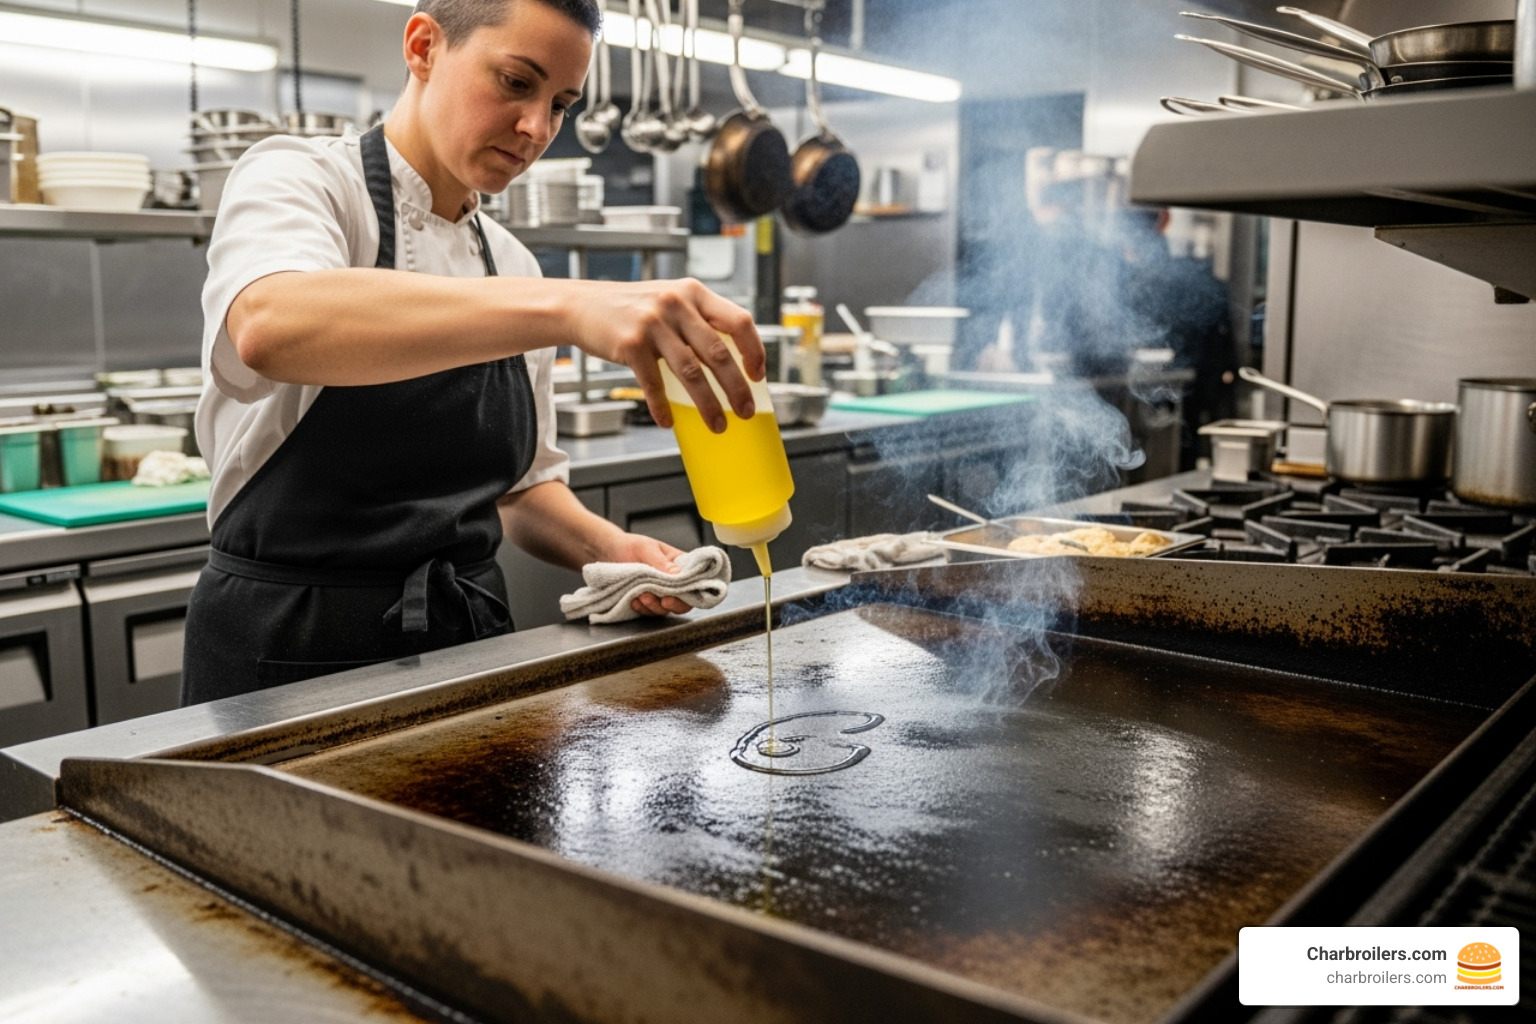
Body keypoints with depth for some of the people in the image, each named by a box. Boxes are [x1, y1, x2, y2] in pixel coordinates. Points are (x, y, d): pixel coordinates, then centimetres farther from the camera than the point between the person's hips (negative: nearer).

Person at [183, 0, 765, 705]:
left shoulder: (513, 267, 8)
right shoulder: (297, 177, -9)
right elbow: (272, 326, -34)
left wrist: (605, 549, -7)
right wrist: (565, 309, -45)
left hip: (470, 644, 5)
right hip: (290, 651, -5)